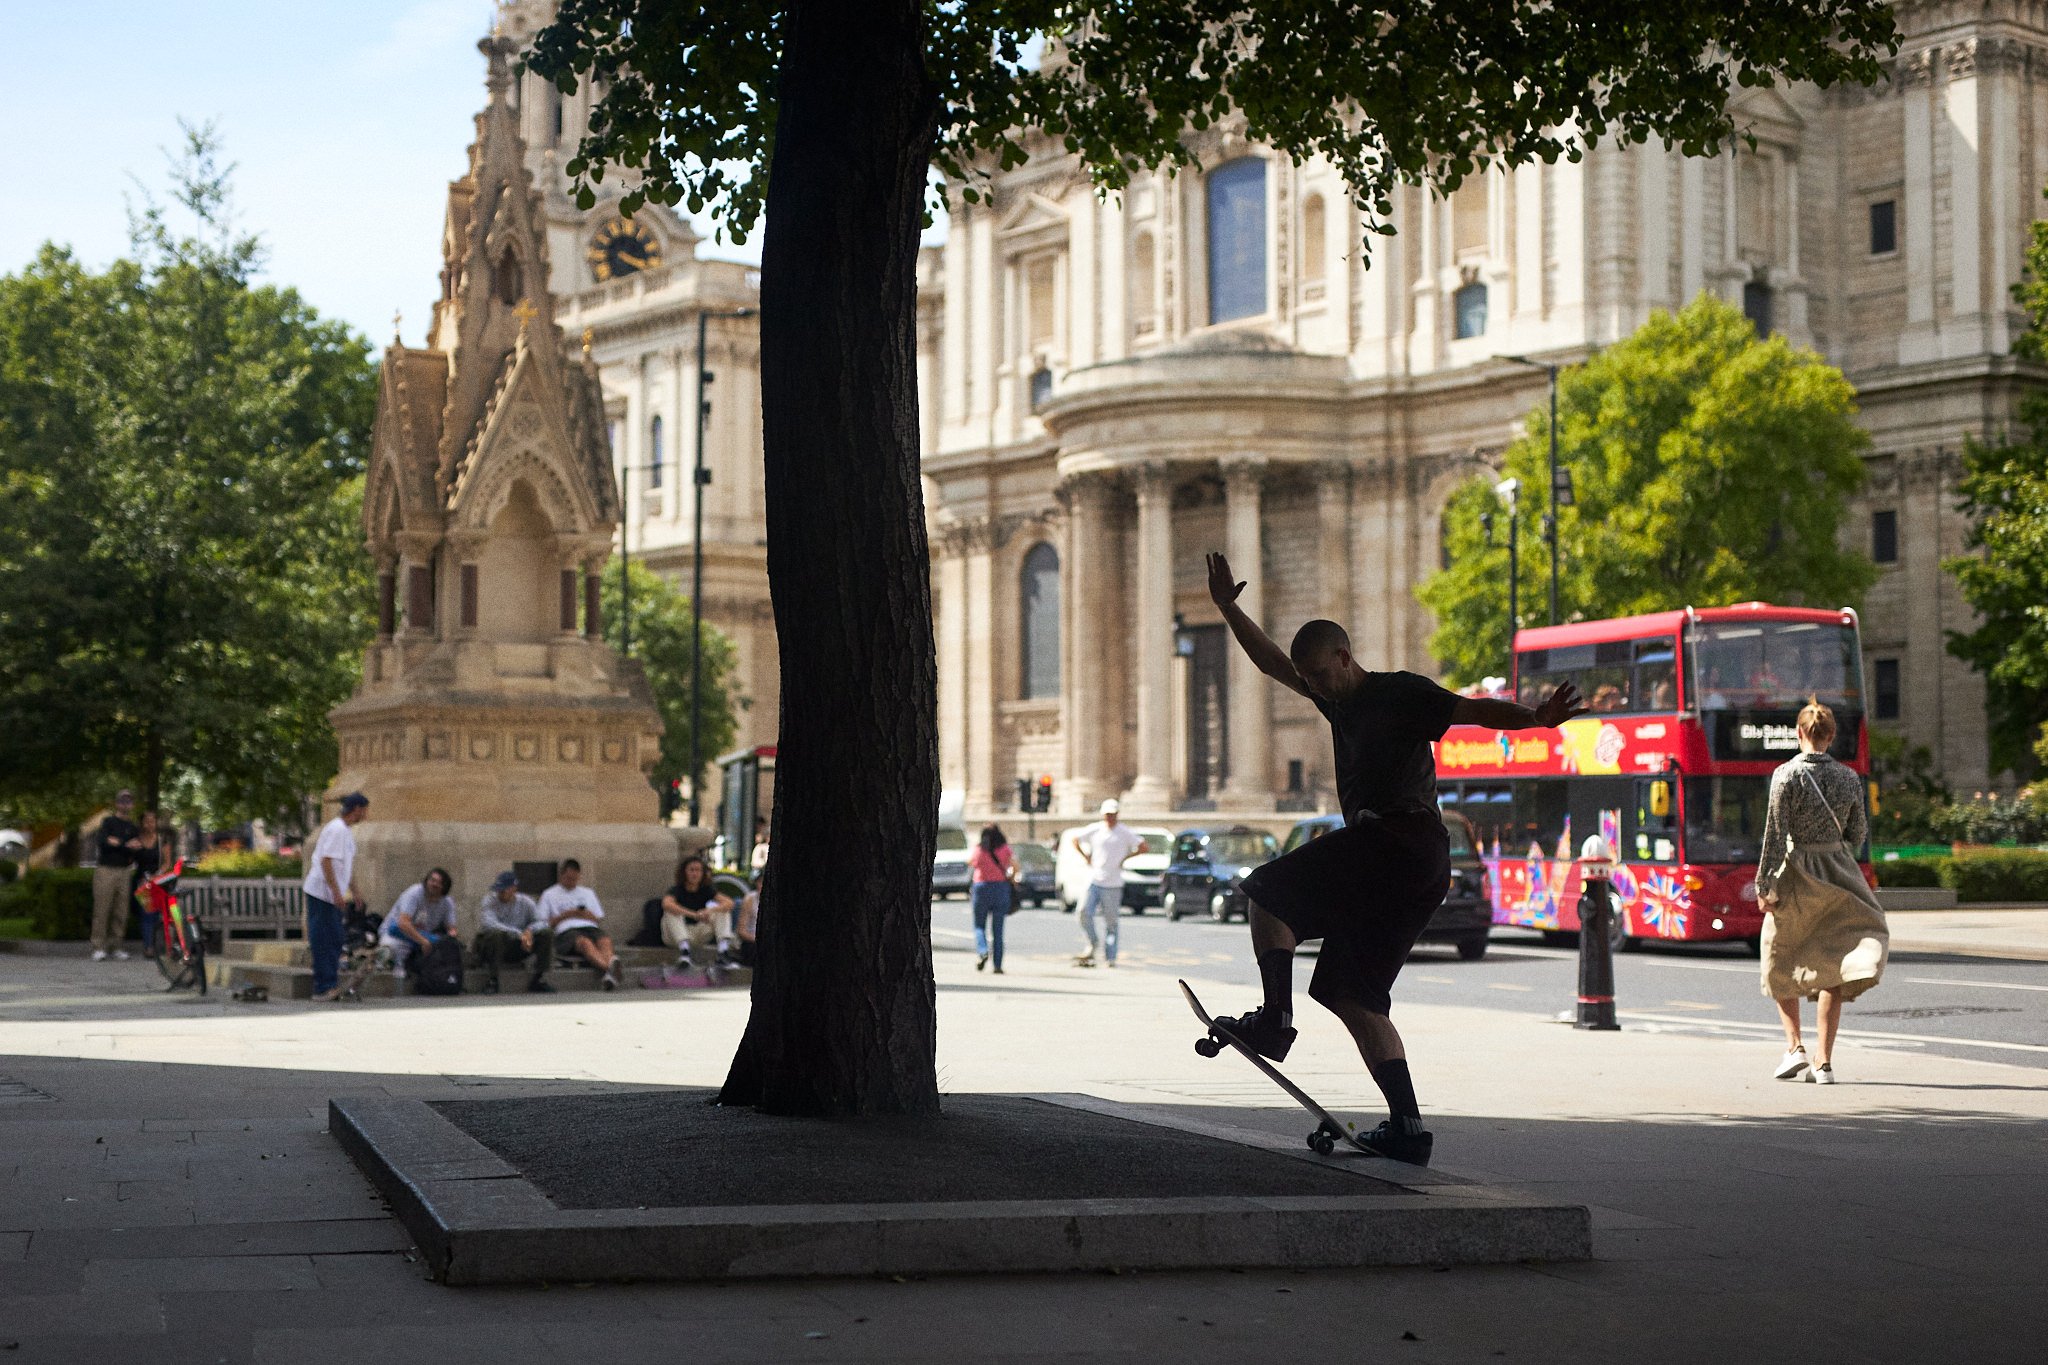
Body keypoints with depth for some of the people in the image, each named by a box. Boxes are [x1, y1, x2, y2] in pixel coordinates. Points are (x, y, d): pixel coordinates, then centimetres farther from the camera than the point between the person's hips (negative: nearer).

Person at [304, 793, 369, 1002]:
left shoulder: (347, 830, 16)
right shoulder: (336, 830, -16)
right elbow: (326, 861, -23)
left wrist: (354, 891, 28)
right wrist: (336, 892, -25)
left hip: (333, 896, 10)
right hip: (322, 893, -10)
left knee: (333, 942, 11)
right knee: (324, 942, -8)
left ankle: (331, 987, 15)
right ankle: (323, 988, -7)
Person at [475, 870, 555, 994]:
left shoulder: (525, 902, 0)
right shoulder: (490, 900, -12)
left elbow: (541, 922, -4)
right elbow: (488, 923, -30)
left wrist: (530, 930, -28)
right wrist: (518, 934, -37)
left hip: (517, 949, 4)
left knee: (547, 934, -13)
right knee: (497, 934, -38)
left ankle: (538, 981, -7)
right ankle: (490, 982, -26)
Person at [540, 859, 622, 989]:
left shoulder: (588, 893, 32)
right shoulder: (549, 895, 22)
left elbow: (600, 919, 27)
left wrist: (589, 916, 4)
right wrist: (564, 915, -1)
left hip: (590, 927, 4)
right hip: (566, 931, -4)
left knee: (605, 940, -35)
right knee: (585, 942, -40)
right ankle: (610, 967, -69)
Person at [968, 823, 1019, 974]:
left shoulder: (978, 850, -2)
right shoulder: (1004, 848, -1)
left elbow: (969, 861, 15)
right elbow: (1014, 864, -11)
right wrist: (1012, 878, 5)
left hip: (981, 887, -1)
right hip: (1001, 887, 1)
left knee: (979, 925, 11)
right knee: (997, 929, 6)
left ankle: (982, 951, -16)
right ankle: (998, 965, 2)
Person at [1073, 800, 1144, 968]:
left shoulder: (1125, 832, 0)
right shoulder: (1095, 830, 8)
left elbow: (1143, 847, -5)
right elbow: (1075, 840, 19)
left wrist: (1125, 858, -5)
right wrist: (1086, 857, 9)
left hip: (1113, 883, -2)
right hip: (1093, 880, 2)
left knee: (1111, 921, -1)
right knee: (1084, 911, -14)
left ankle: (1110, 957, 5)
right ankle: (1092, 945, 5)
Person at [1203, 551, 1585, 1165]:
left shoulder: (1401, 693, 0)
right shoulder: (1339, 700, 23)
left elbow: (1471, 710, -12)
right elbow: (1272, 662, 33)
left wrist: (1533, 718, -29)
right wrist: (1229, 609, 31)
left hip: (1400, 838, -9)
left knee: (1268, 890, -4)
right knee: (1351, 994, 5)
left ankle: (1274, 1020, -7)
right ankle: (1407, 1126, -1)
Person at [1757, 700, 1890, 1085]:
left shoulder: (1786, 775, -11)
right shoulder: (1849, 778, 1)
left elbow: (1775, 834, -13)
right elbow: (1857, 832, 10)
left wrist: (1764, 886, -9)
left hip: (1795, 877, -3)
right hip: (1838, 876, 3)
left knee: (1781, 965, 16)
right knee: (1830, 972, 5)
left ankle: (1794, 1047, 7)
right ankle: (1824, 1061, -1)